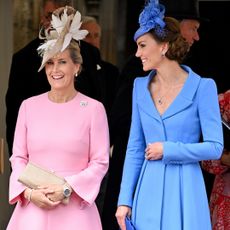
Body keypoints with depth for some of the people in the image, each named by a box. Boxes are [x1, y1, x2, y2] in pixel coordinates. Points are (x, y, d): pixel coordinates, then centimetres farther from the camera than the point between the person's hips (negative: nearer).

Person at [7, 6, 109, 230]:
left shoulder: (93, 108, -2)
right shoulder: (29, 106, 6)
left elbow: (100, 162, -3)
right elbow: (18, 157, 8)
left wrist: (66, 189, -13)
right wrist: (30, 192, -8)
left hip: (74, 210, -2)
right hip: (32, 207, 2)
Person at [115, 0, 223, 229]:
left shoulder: (202, 87, -6)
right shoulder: (141, 86, 8)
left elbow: (215, 147, -8)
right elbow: (134, 149, 10)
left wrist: (167, 149, -9)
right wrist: (125, 200, 4)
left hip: (184, 189, -4)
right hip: (149, 188, 4)